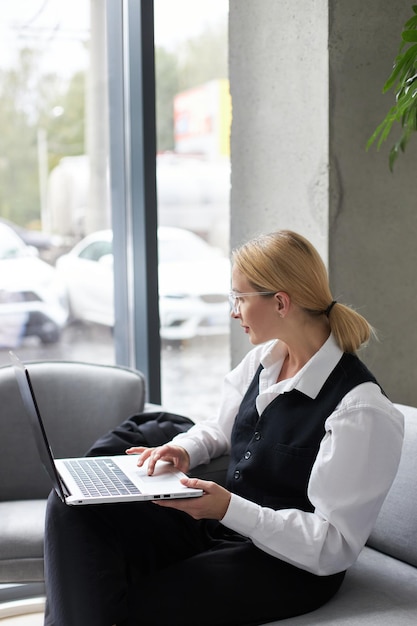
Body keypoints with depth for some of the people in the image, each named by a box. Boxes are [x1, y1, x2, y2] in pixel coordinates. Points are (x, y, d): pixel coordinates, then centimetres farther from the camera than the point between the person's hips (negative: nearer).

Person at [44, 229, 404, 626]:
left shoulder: (361, 410, -20)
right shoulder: (263, 359, 3)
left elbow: (333, 546, -21)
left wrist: (230, 509, -28)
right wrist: (184, 449, -3)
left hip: (287, 565, -8)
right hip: (218, 522, 8)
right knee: (71, 505, -10)